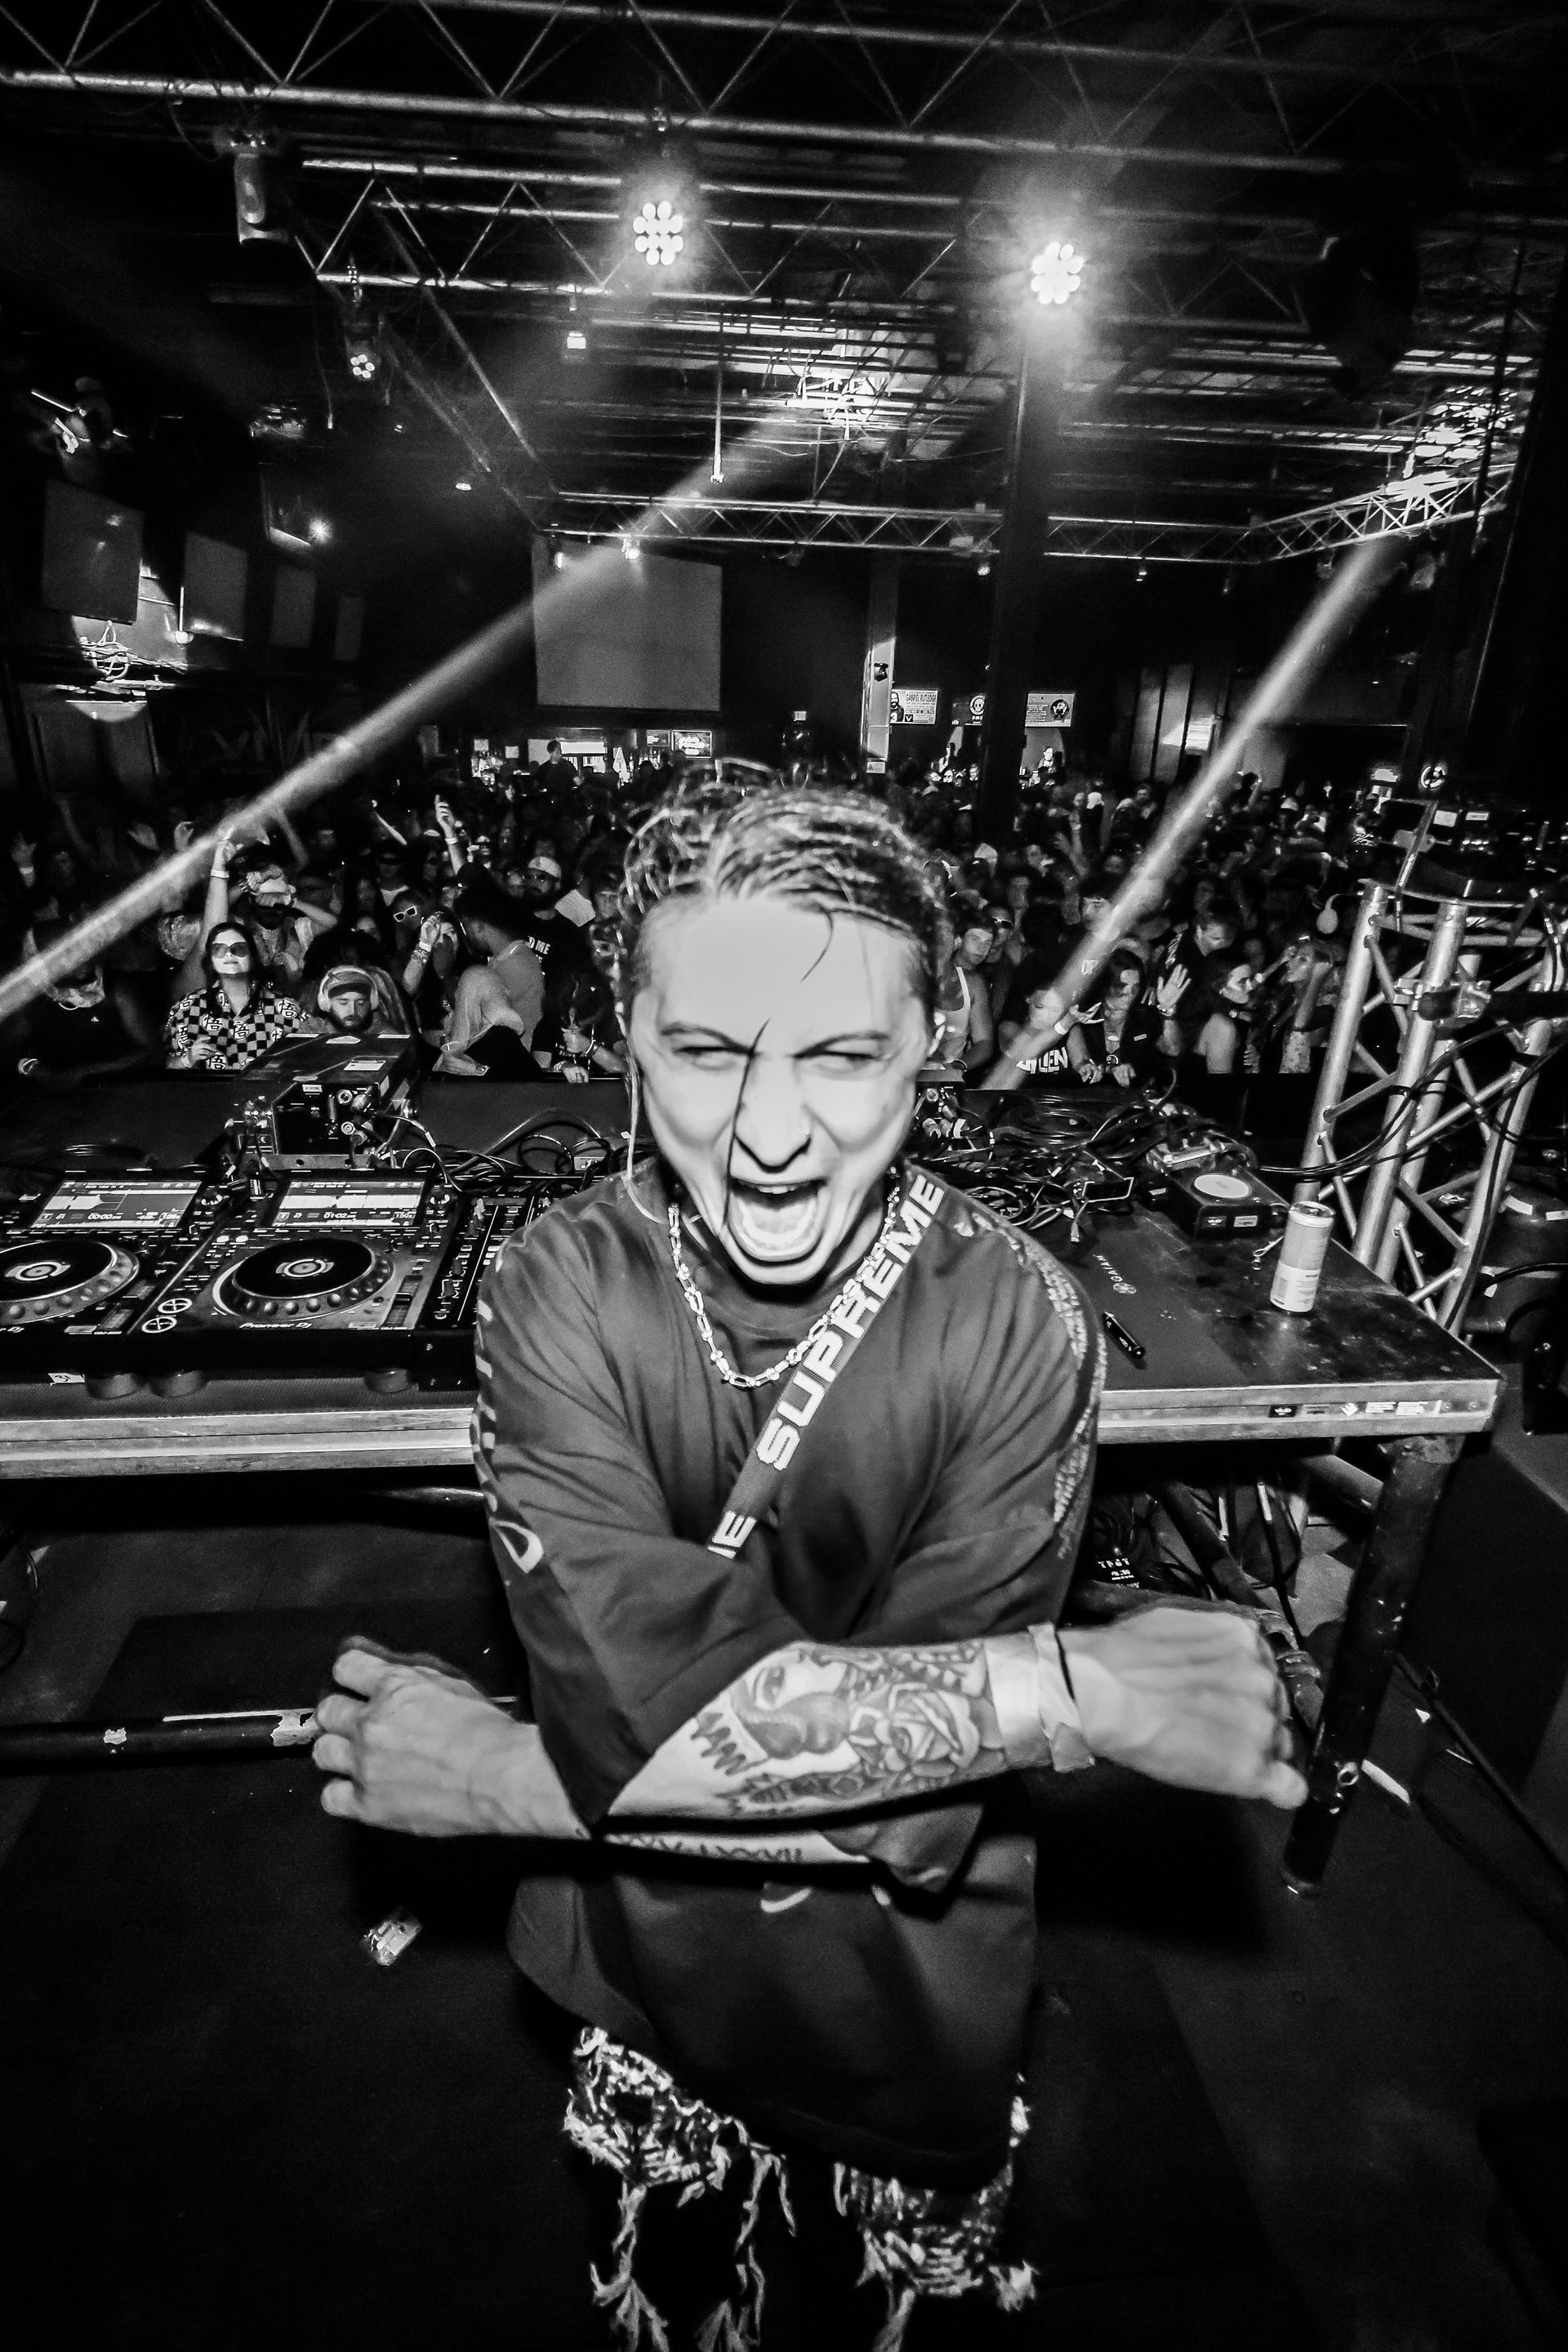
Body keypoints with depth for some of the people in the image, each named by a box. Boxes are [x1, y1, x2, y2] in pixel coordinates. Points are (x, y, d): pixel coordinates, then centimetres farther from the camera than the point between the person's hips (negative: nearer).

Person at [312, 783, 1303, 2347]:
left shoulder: (1016, 1323, -27)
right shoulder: (561, 1288, -23)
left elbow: (921, 1816, -28)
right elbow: (633, 1701, -33)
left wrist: (517, 1781, -28)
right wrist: (1073, 1688, -36)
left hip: (916, 1999, -1)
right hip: (644, 1981, 2)